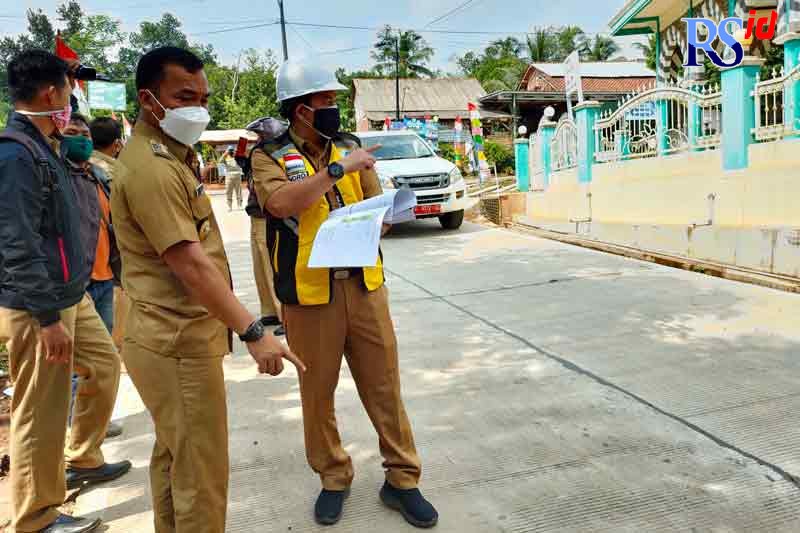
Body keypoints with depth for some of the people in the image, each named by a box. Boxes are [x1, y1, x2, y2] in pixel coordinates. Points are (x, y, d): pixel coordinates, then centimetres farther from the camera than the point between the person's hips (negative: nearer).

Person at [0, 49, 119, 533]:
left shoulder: (46, 148, 10)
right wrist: (48, 318, -23)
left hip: (72, 295, 10)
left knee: (104, 365, 21)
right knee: (41, 414, 2)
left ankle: (82, 455, 41)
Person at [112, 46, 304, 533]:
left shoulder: (170, 155, 14)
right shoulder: (151, 169, -21)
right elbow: (190, 265, -28)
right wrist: (253, 332, -28)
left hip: (173, 336, 11)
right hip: (181, 342, -11)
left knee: (173, 457, 21)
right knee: (201, 473, 0)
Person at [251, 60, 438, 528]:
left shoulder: (350, 146, 9)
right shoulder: (270, 156, -2)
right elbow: (280, 203, -23)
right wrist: (338, 170, -21)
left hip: (364, 285, 3)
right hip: (310, 293, -2)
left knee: (385, 385, 8)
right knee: (318, 392, 10)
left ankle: (402, 479, 23)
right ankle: (334, 478, 31)